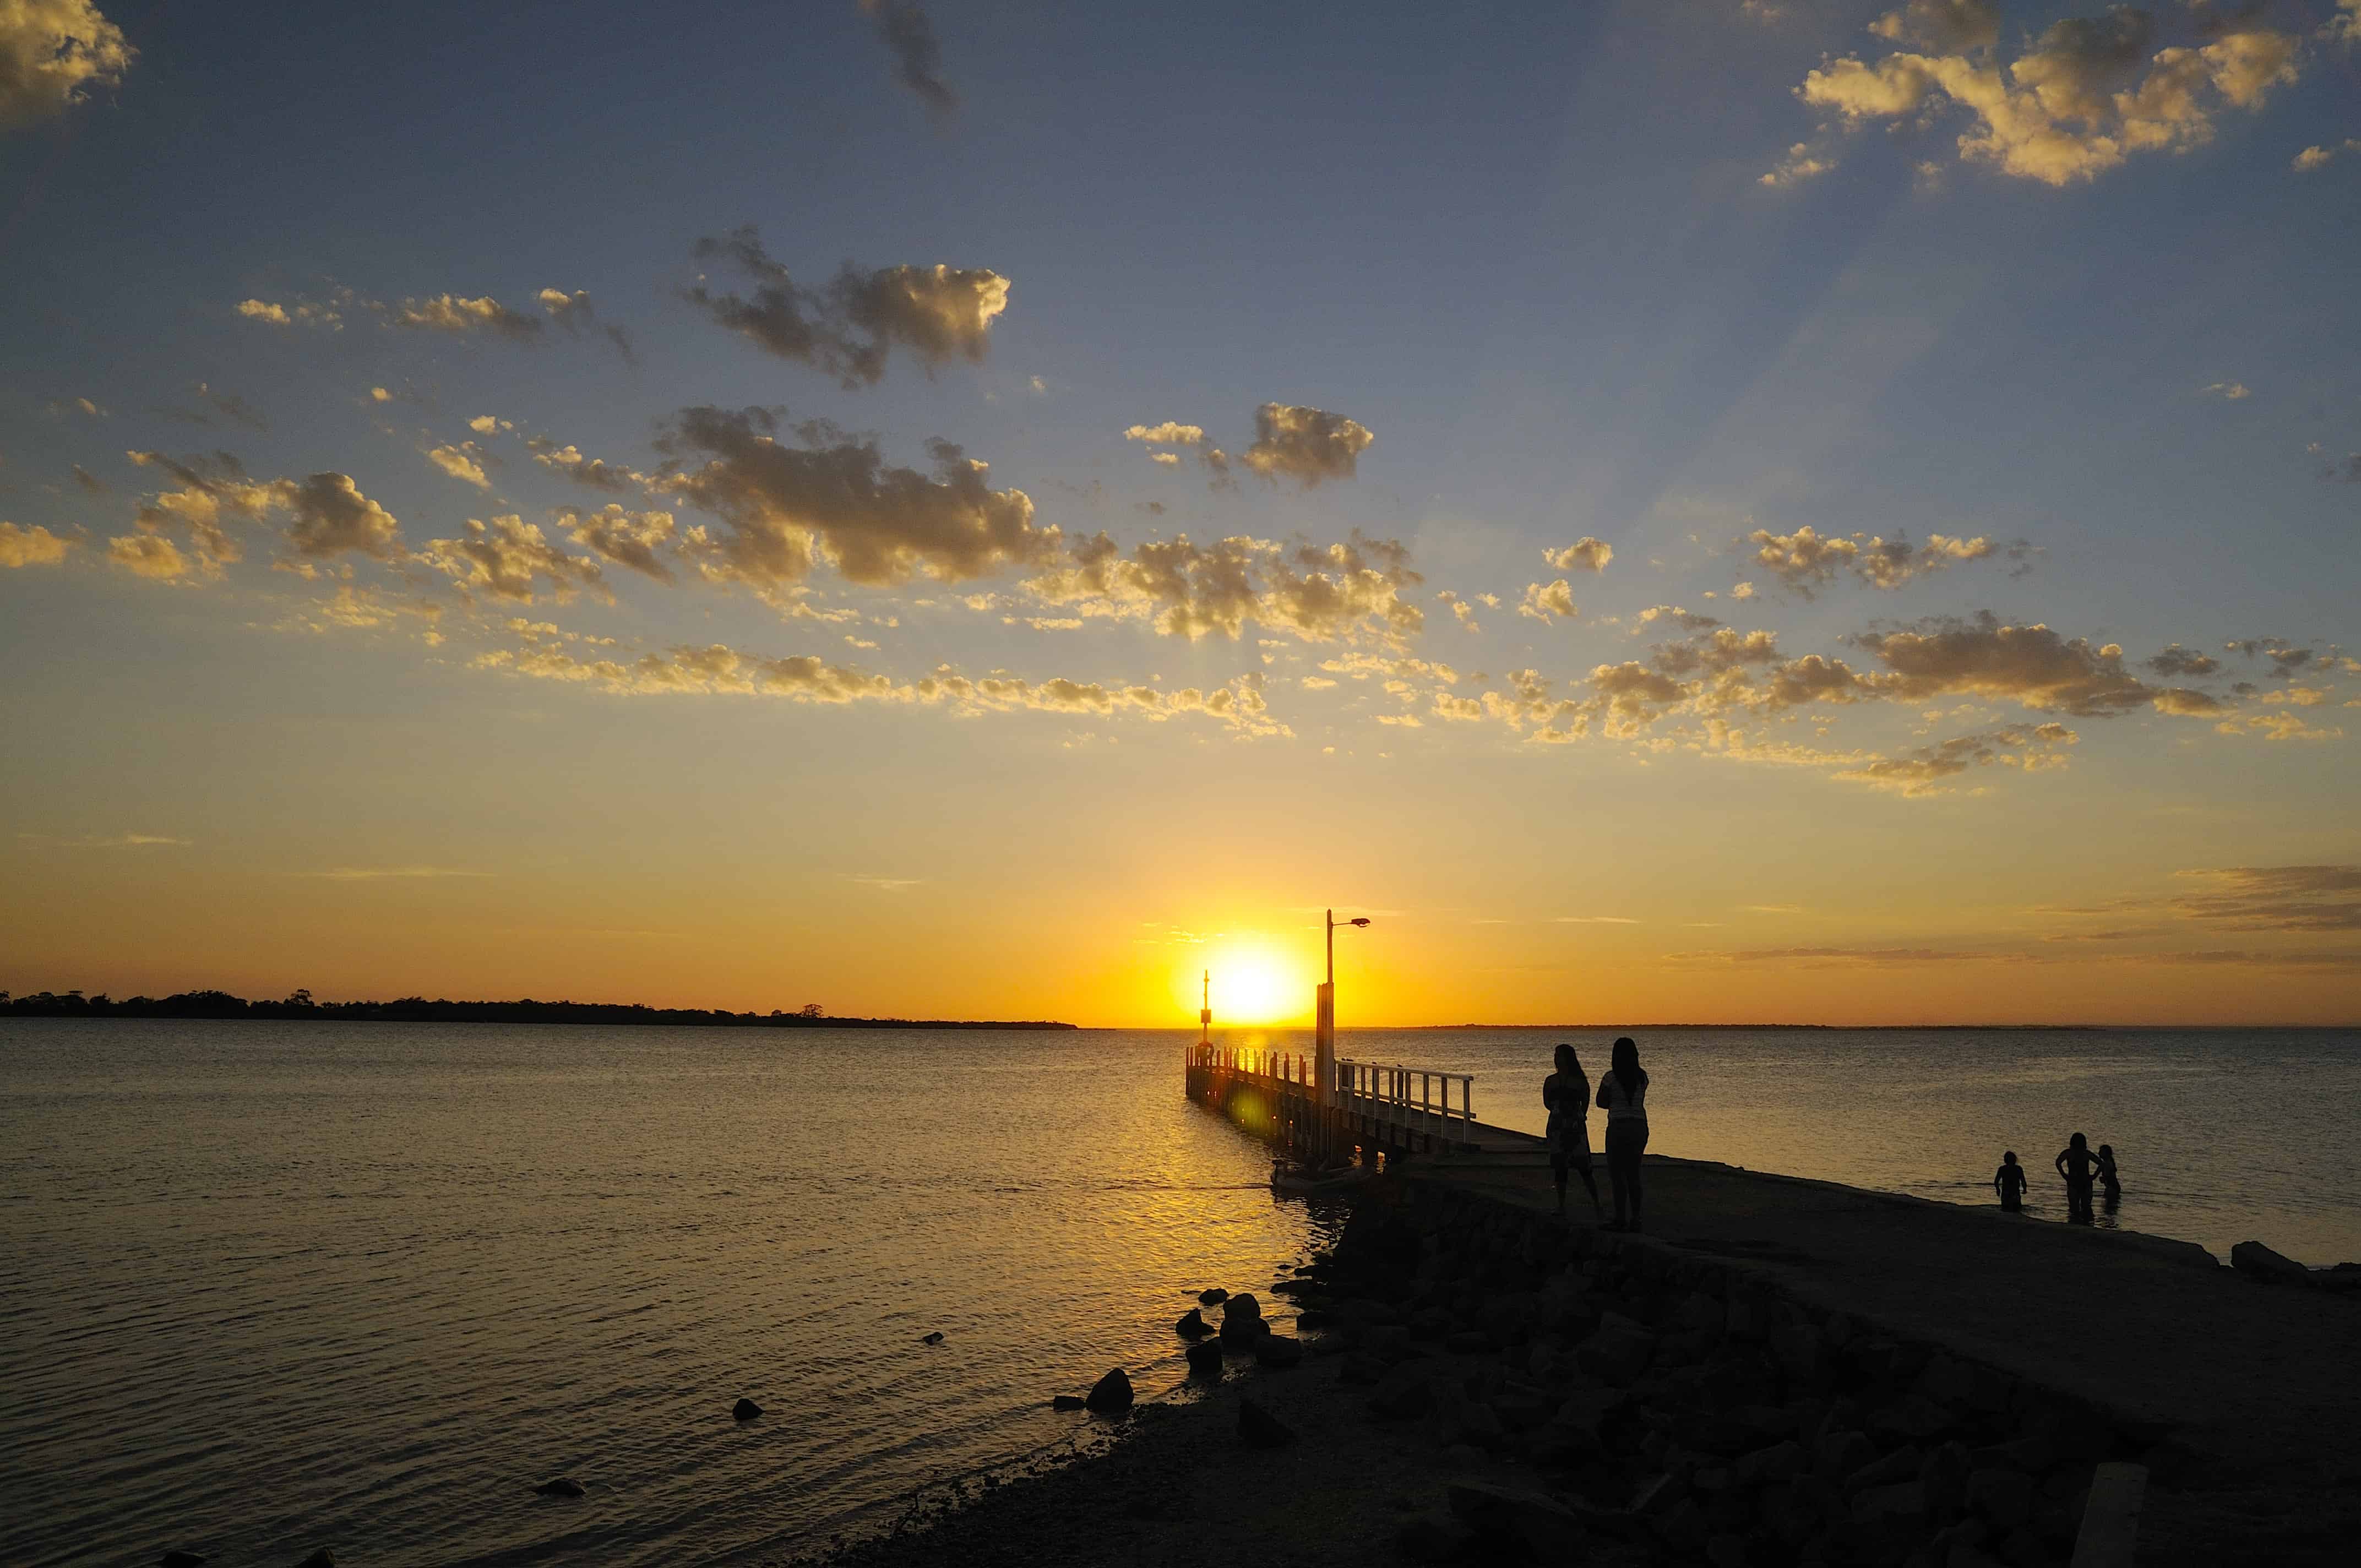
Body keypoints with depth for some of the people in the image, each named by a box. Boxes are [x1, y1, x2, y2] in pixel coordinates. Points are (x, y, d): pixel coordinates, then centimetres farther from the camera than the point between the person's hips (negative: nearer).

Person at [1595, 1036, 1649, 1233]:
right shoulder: (1642, 1077, 4)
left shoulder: (1611, 1077, -10)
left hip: (1619, 1127, -5)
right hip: (1640, 1126, 5)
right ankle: (1635, 1219, 13)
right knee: (1633, 1174, 13)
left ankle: (1620, 1219, -1)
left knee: (1617, 1175, 1)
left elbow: (1601, 1102, -1)